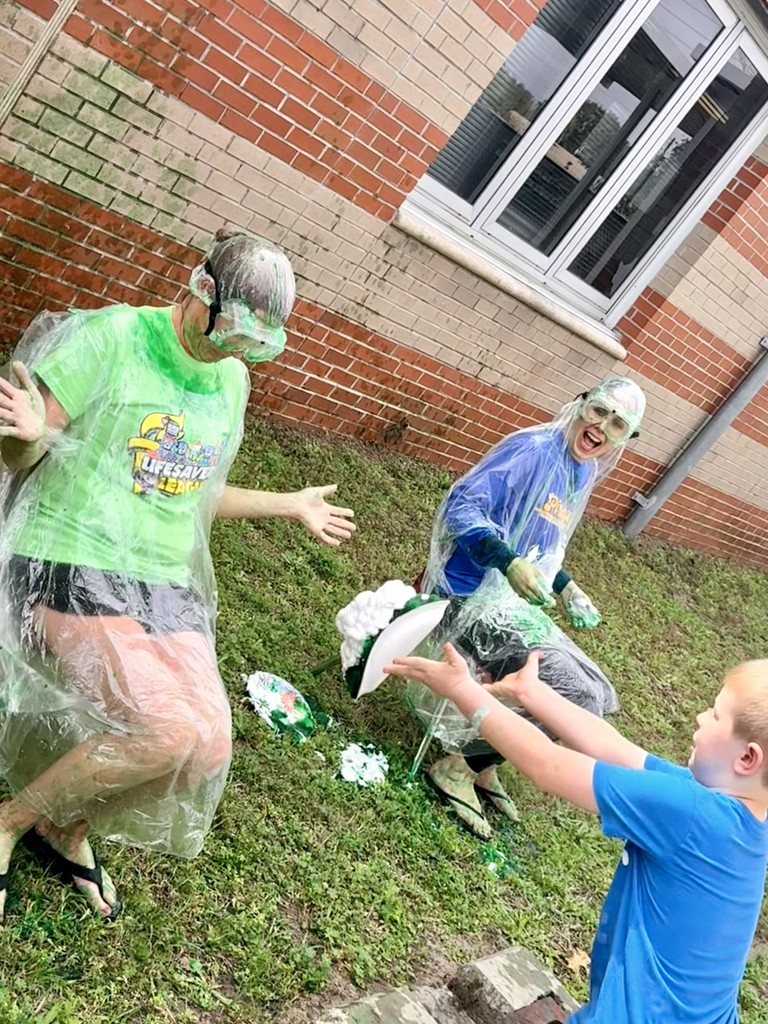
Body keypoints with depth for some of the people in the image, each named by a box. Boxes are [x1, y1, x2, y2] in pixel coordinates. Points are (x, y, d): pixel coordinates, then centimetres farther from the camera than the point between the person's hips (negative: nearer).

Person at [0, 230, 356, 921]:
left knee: (208, 747, -8)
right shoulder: (115, 335, -9)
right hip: (73, 567, -6)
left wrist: (290, 506, 23)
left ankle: (68, 828, 22)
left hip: (167, 584, 6)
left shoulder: (233, 380, 11)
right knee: (166, 730, -24)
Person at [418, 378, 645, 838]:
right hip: (474, 597, -9)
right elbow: (460, 504, -23)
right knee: (576, 696, -19)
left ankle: (481, 766, 16)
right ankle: (458, 766, -3)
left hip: (516, 601, 9)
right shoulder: (534, 448, -15)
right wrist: (510, 563, -34)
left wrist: (566, 587, 11)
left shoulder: (582, 474, 11)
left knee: (599, 696, 10)